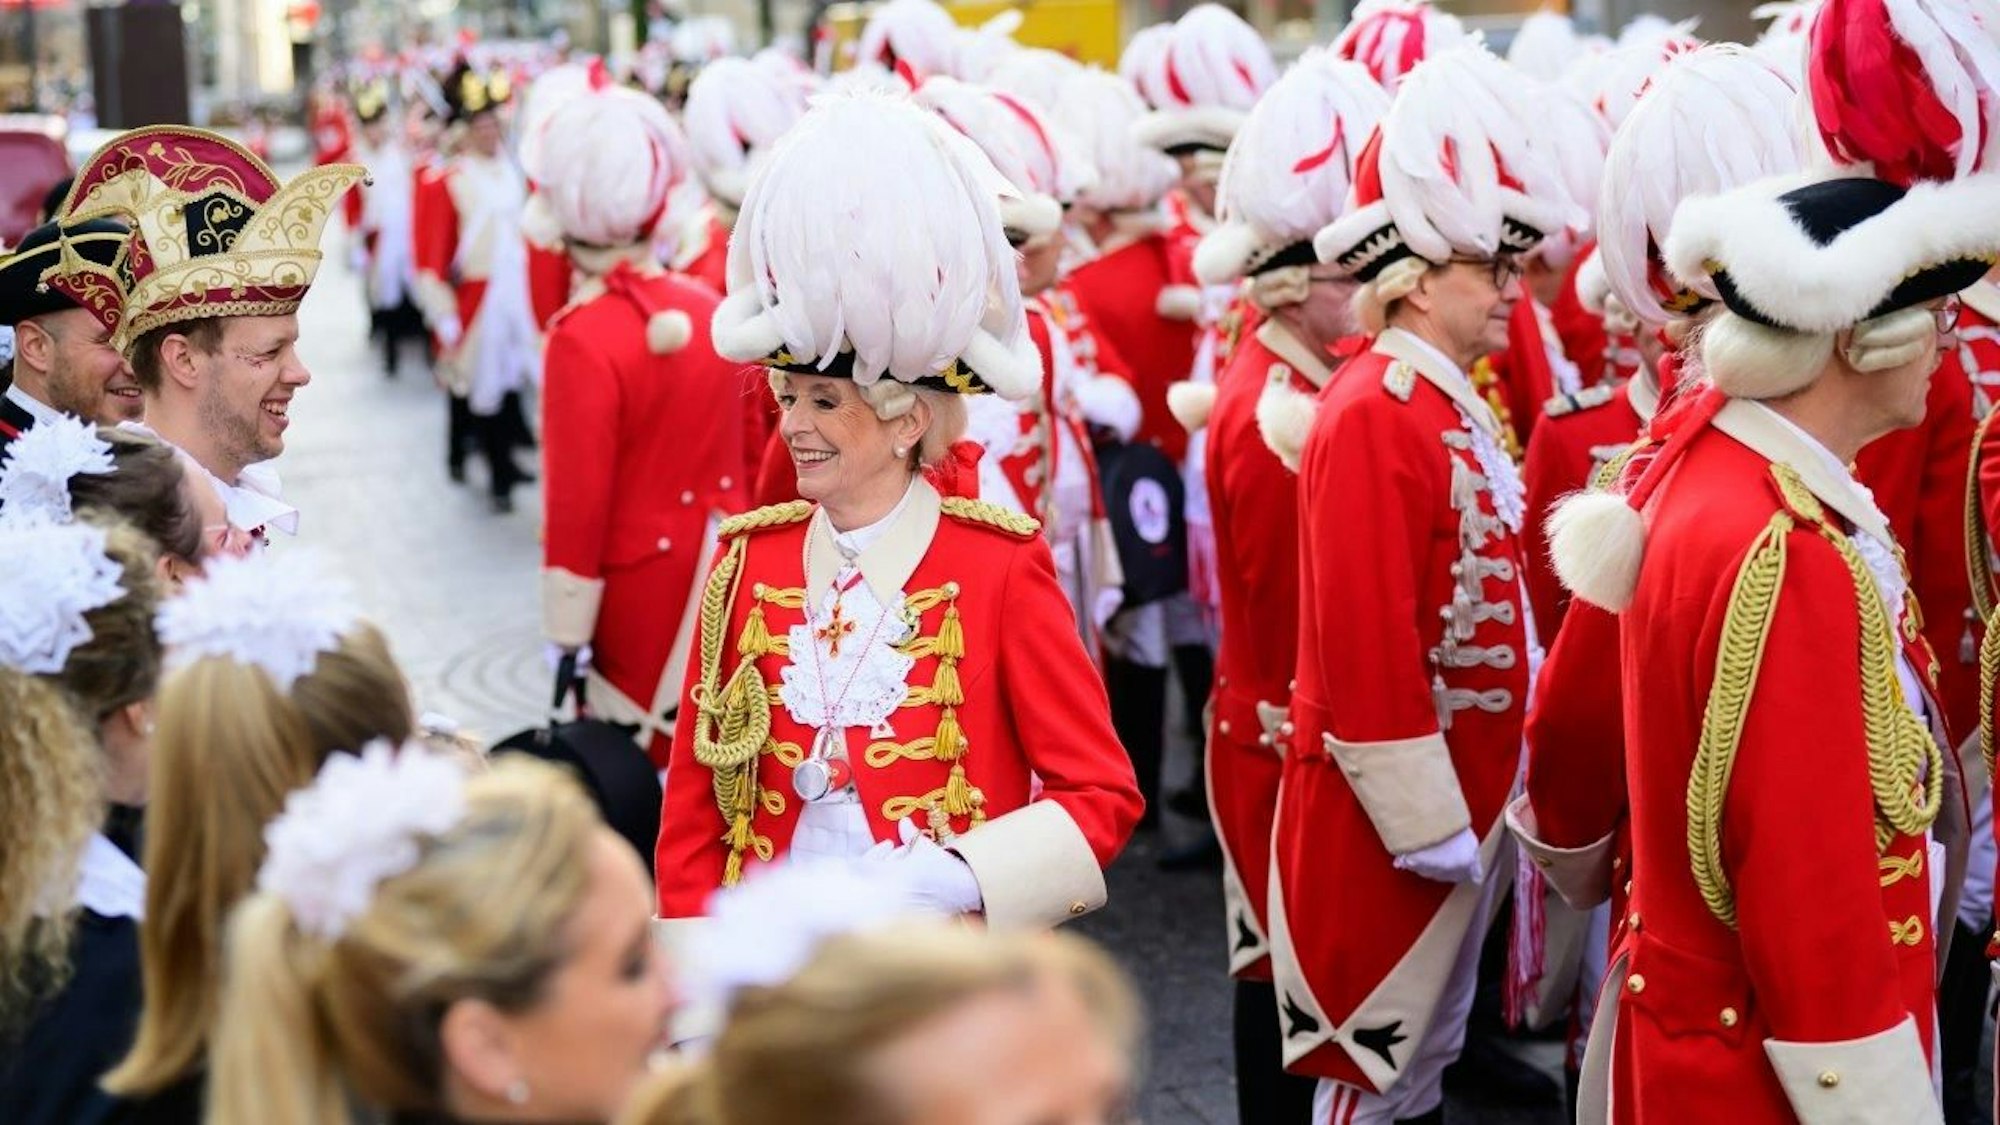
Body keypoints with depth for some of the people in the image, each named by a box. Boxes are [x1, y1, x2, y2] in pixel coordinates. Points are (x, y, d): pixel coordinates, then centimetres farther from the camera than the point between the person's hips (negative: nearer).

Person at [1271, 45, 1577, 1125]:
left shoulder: (1456, 407, 10)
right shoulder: (1373, 416, -20)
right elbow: (1364, 651, -23)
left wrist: (1473, 807, 13)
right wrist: (1428, 826, -19)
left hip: (1463, 795, 9)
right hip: (1392, 819, -9)